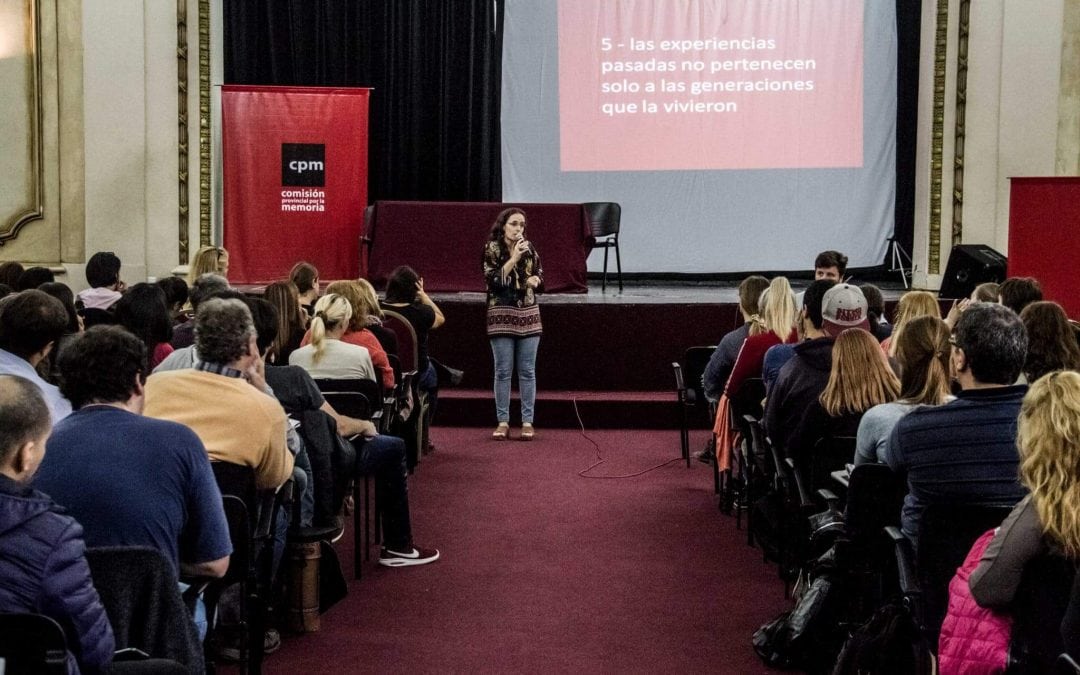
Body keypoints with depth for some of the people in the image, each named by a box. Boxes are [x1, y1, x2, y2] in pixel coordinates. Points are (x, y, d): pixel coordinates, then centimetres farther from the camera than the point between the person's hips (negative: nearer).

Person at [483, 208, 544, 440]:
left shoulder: (529, 248, 6)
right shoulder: (492, 249, -4)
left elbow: (540, 275, 14)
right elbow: (493, 280, -15)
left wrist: (535, 280, -9)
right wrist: (514, 258, -19)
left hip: (528, 315, 3)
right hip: (502, 316, -3)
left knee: (527, 371, 4)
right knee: (503, 371, 1)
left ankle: (527, 422, 8)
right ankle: (503, 422, 8)